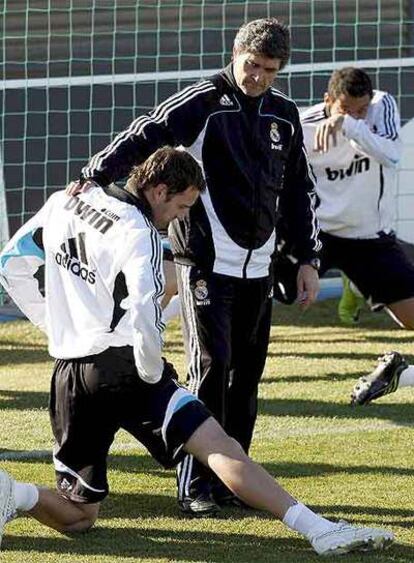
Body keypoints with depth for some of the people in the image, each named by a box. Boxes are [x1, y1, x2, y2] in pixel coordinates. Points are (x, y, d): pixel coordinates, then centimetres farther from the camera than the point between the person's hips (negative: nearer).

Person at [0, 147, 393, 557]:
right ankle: (317, 528, -26)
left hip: (69, 377, 7)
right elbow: (143, 312, -25)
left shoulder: (63, 203, 13)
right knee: (217, 445, -13)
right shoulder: (137, 232, -10)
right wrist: (152, 374, -9)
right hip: (120, 366, -7)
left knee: (78, 517, 13)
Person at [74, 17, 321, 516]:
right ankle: (196, 485, -7)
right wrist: (97, 175, -33)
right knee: (210, 367, -11)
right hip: (207, 263, -6)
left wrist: (307, 259, 14)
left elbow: (298, 191, 18)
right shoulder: (203, 102, -6)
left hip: (257, 265, 6)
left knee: (247, 372, 7)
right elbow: (147, 135, -19)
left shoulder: (284, 116, 11)